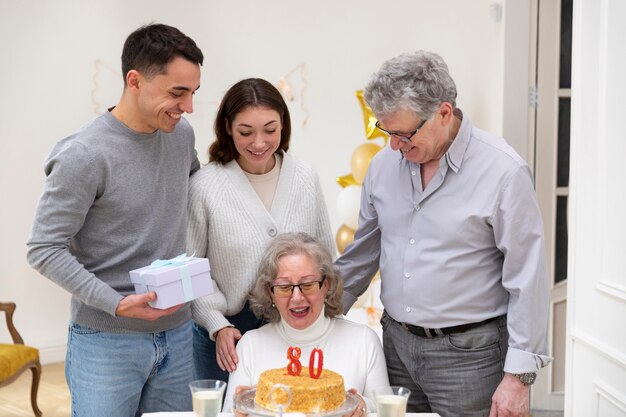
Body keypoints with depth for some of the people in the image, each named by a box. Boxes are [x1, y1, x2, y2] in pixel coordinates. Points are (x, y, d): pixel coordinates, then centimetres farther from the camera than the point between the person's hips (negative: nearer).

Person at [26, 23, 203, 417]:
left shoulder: (182, 135, 2)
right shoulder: (84, 155, -16)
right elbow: (44, 250, -12)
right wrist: (116, 304, -20)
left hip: (177, 334, 6)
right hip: (108, 342, -5)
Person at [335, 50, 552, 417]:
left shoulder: (503, 171, -14)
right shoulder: (385, 163, 2)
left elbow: (527, 280, -13)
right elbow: (362, 253, 13)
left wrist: (518, 376, -13)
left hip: (467, 352, -5)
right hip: (397, 343, 5)